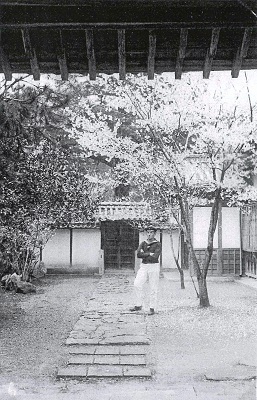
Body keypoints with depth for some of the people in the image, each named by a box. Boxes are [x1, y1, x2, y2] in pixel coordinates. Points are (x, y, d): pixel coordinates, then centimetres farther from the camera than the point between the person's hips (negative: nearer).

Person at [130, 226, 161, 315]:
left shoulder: (158, 244, -4)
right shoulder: (143, 243, 9)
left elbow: (155, 257, -18)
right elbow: (138, 254, -6)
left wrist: (144, 255, -9)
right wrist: (149, 254, -13)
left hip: (154, 267, -4)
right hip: (143, 267, 4)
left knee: (153, 288, 0)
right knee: (137, 284, -8)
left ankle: (152, 308, 9)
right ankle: (138, 305, 2)